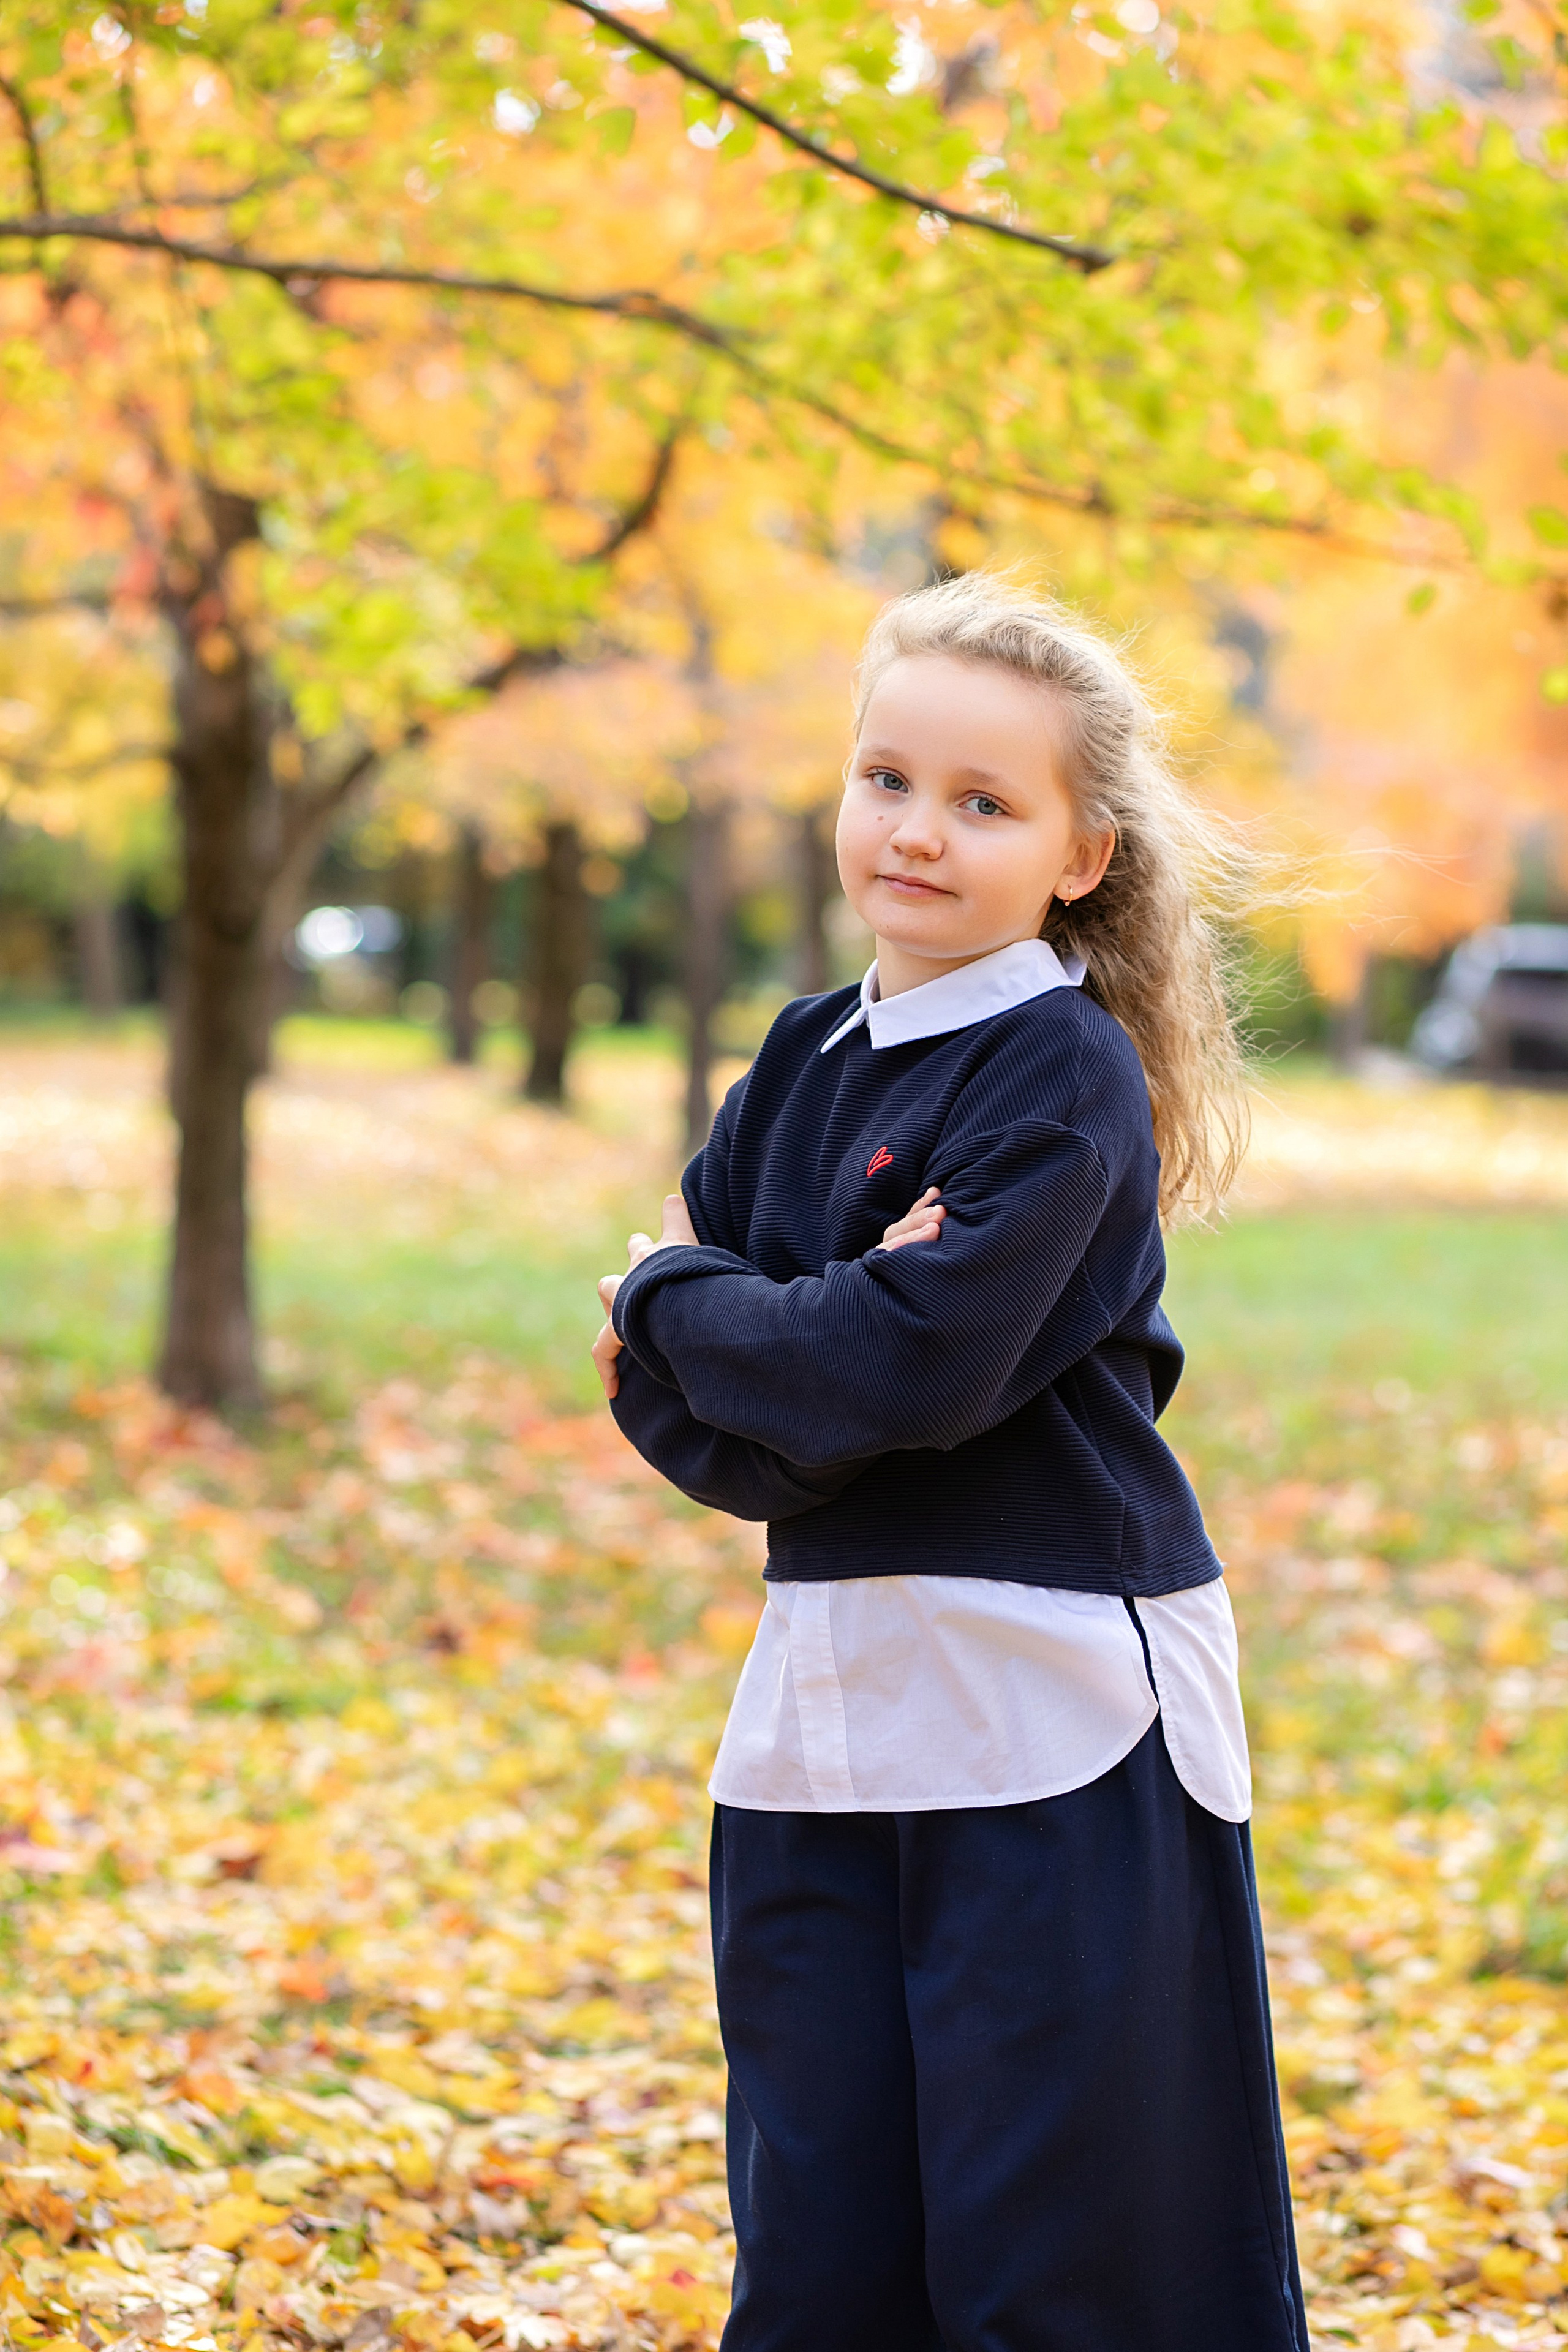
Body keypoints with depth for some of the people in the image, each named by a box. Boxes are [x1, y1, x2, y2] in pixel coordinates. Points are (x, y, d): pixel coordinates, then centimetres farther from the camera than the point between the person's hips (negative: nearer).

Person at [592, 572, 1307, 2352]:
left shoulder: (1068, 1078, -10)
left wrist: (679, 1304, -6)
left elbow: (911, 1367, -22)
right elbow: (673, 1409, 7)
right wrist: (809, 1350, -14)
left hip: (1057, 1706, -7)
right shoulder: (804, 1066, 11)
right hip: (823, 1701, 7)